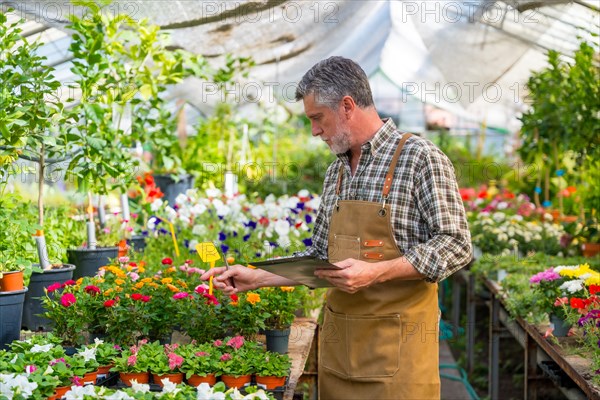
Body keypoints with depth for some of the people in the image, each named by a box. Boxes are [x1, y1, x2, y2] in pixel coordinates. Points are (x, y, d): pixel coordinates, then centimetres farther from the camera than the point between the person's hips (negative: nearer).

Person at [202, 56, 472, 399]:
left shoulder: (421, 158, -9)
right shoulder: (336, 172, 13)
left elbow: (455, 246, -14)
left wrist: (375, 273, -22)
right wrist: (255, 278, 11)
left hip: (398, 343, -6)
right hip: (338, 343, 6)